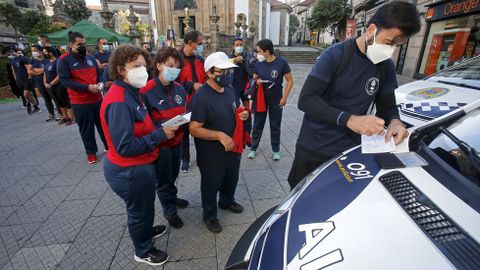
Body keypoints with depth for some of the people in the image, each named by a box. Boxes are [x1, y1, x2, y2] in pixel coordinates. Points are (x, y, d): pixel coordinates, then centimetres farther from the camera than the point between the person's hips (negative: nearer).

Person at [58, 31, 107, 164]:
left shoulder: (90, 58, 10)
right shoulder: (64, 60, -6)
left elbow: (98, 74, 18)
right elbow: (65, 80, -14)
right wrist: (87, 87, -23)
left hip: (97, 98, 4)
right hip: (80, 102, -4)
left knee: (103, 123, 13)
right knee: (86, 128, 6)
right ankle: (91, 152, 21)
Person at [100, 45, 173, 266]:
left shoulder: (130, 93, 5)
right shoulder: (118, 102, -28)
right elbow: (125, 147, -31)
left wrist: (160, 129, -2)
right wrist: (160, 135, -25)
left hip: (137, 166, 9)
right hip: (130, 171, -9)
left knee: (145, 204, 30)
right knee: (140, 209, 14)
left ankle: (146, 231, 57)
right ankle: (143, 251, 40)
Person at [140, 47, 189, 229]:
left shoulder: (179, 88, -1)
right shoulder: (147, 91, -20)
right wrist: (162, 129, -28)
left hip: (177, 140, 6)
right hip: (159, 143, -5)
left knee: (173, 174, 25)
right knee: (163, 179, 14)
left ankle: (172, 198, 52)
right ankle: (169, 210, 36)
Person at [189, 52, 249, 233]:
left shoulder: (230, 89, 0)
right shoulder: (201, 97, -24)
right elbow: (194, 129, -25)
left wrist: (243, 114, -7)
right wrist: (220, 135, -32)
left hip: (233, 149, 7)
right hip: (212, 156, -7)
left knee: (231, 181, 29)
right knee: (211, 188, 16)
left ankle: (227, 201, 58)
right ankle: (210, 216, 42)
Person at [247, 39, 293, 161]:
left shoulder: (281, 62, -12)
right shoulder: (258, 64, -4)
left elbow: (290, 81, -6)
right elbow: (254, 79, 9)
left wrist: (284, 97, -11)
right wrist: (256, 81, -16)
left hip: (276, 100, -2)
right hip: (260, 98, 2)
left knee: (275, 126, 10)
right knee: (257, 125, 9)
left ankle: (276, 150, 25)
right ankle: (253, 148, 23)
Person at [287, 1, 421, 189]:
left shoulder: (387, 67, 2)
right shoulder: (335, 55, -14)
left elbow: (387, 106, 10)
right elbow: (305, 100, -22)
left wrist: (394, 121, -14)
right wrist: (350, 120, -32)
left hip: (350, 149, 4)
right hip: (313, 148, -4)